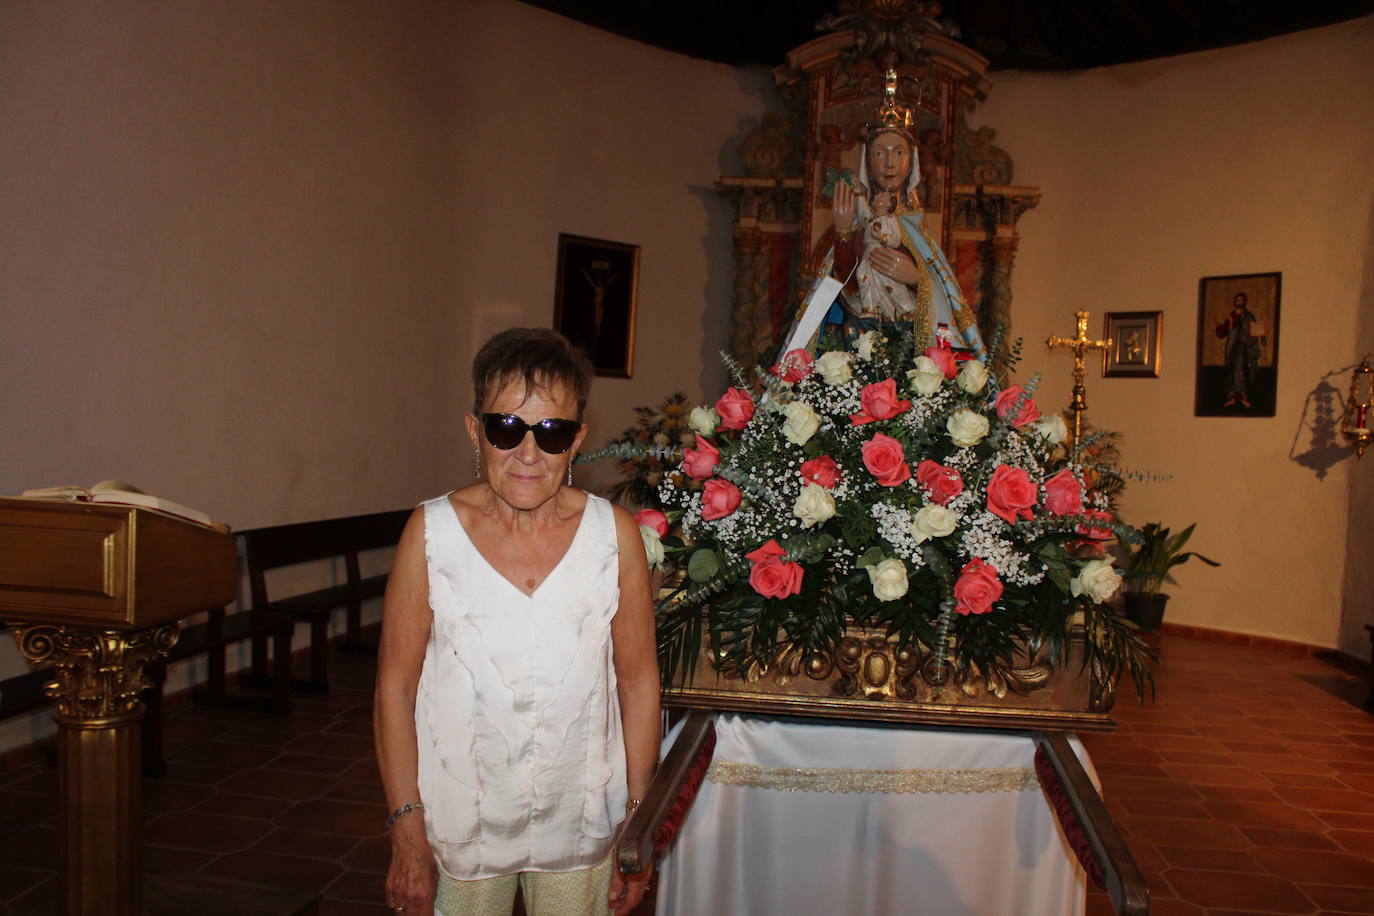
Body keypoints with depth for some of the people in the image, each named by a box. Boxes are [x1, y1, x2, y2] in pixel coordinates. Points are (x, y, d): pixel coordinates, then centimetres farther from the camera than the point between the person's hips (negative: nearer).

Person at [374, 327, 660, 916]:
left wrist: (639, 824, 0)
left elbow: (638, 680, -2)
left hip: (581, 825, 1)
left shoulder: (614, 534, -8)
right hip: (459, 827, 0)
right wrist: (407, 832, -6)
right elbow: (395, 685, -5)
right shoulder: (431, 532, -9)